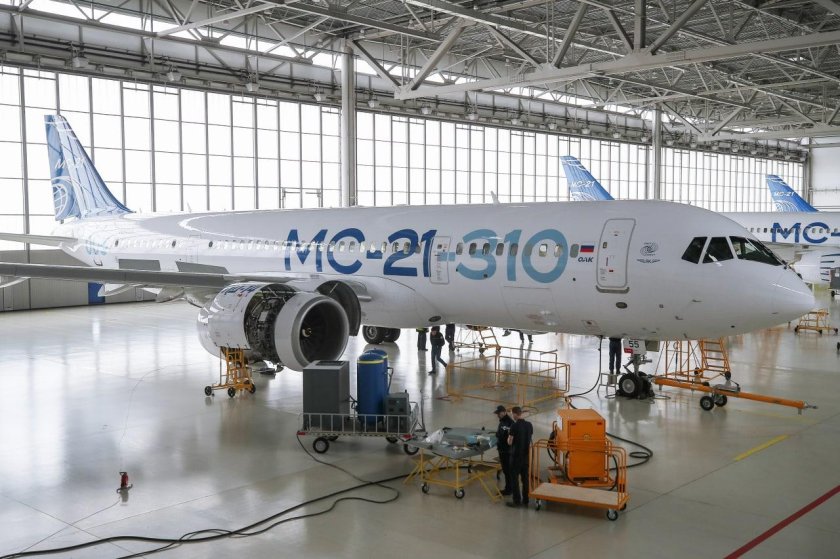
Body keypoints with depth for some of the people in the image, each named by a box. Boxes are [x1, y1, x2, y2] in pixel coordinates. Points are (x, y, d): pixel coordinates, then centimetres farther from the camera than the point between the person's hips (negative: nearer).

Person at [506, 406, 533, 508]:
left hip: (516, 455, -6)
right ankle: (525, 500, 16)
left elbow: (510, 442, -13)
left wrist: (509, 437, 6)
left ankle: (517, 501, 2)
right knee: (525, 478, 12)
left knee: (515, 478, 1)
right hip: (526, 455, 6)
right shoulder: (529, 425, 2)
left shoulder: (514, 426, -17)